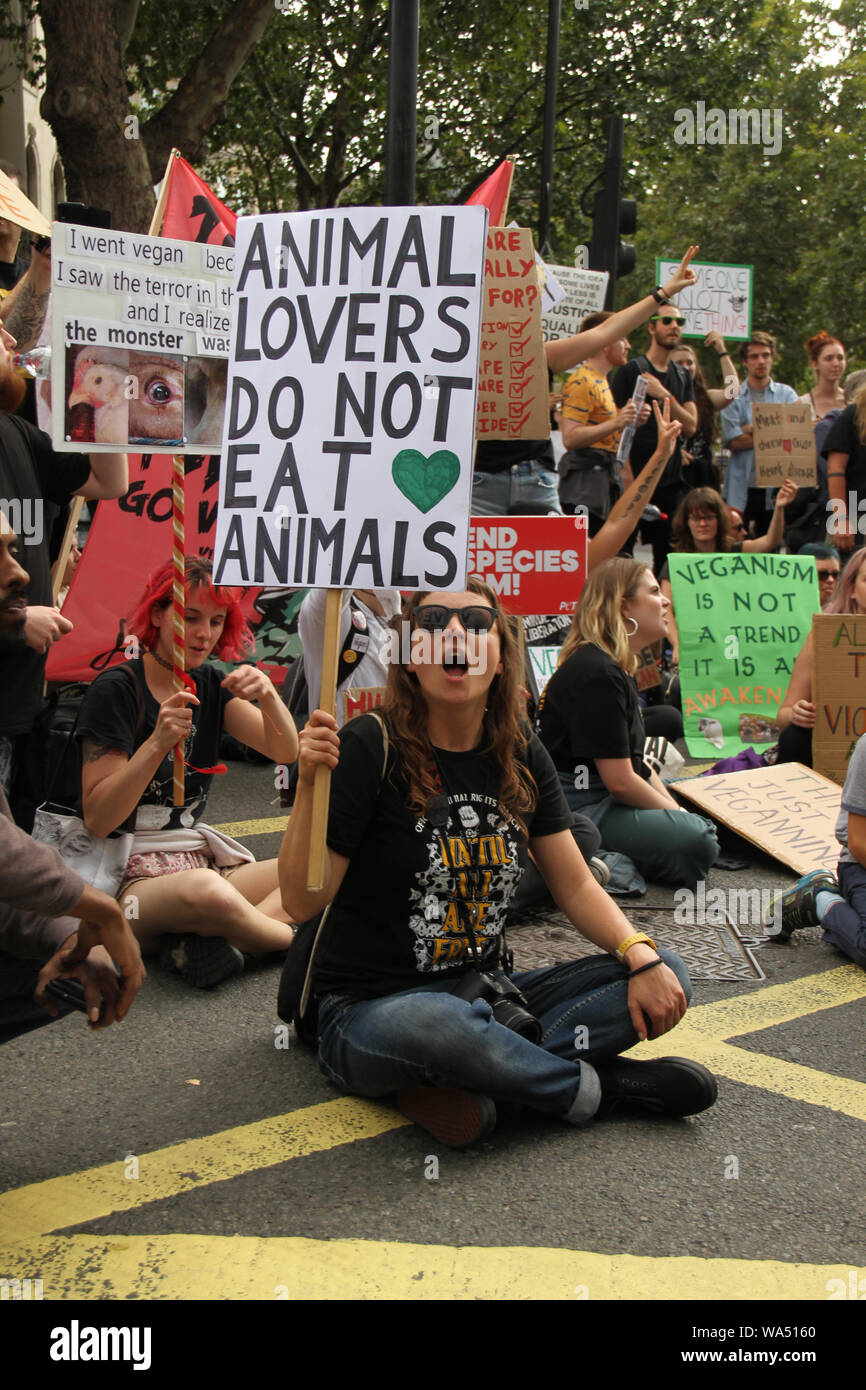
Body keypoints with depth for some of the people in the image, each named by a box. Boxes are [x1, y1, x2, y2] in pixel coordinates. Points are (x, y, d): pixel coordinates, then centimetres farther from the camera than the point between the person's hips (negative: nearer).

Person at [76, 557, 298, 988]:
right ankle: (300, 939, -14)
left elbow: (286, 752, 0)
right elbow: (97, 819, -12)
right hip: (128, 881, -7)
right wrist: (158, 743, -24)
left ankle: (212, 939, -27)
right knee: (203, 889, -40)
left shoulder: (210, 685, 13)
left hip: (201, 862, 7)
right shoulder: (117, 689, -6)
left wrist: (267, 696, -19)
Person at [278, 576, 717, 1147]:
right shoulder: (371, 747, -12)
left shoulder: (519, 753, 5)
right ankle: (599, 1086, -14)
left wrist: (643, 957, -9)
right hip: (371, 1009, -6)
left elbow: (575, 884, 7)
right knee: (429, 1024, -41)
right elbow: (303, 901, -15)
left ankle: (466, 1084, -21)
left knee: (668, 976, -8)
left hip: (486, 994, 6)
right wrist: (310, 786, -29)